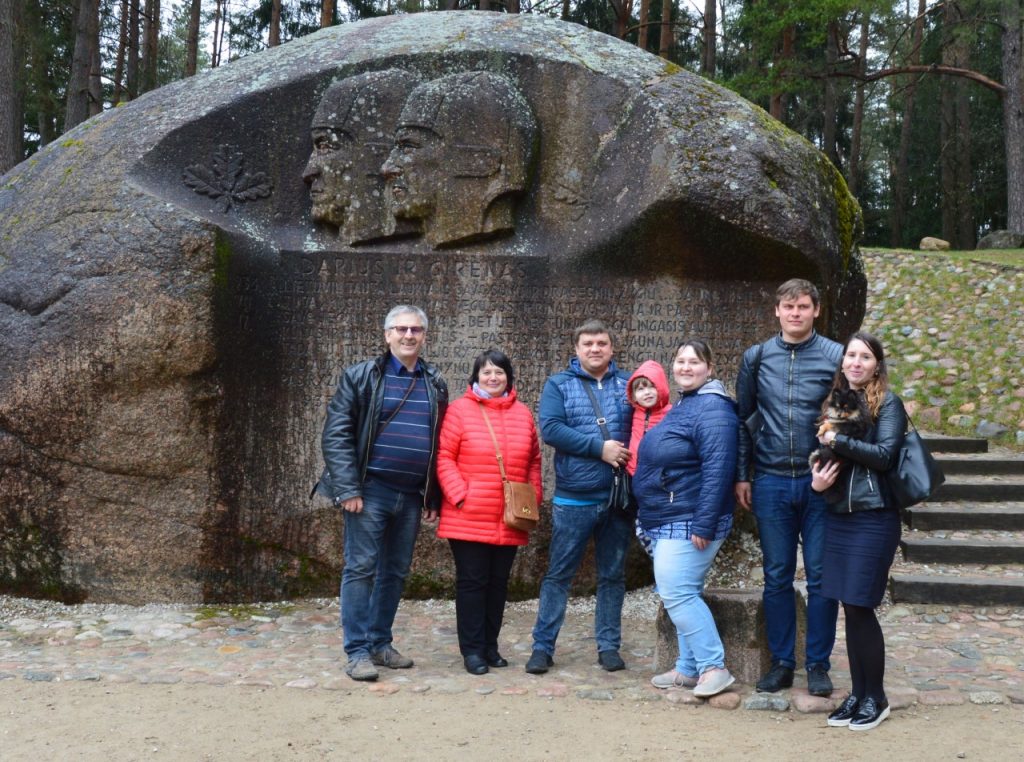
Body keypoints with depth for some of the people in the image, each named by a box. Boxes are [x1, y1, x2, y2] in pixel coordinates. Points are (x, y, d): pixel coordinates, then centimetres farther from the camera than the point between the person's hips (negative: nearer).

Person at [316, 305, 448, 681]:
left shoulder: (436, 385, 11)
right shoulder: (360, 377, -2)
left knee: (395, 572, 11)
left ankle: (380, 643, 23)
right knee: (361, 568, -3)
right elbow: (336, 434, -7)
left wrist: (435, 497, 9)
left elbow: (441, 445, 14)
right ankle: (358, 651, 2)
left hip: (412, 496, 5)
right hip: (370, 491, -5)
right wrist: (348, 489, -15)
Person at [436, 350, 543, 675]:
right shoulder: (460, 409, -3)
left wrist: (534, 497, 6)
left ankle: (490, 646, 22)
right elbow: (444, 457, -6)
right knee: (472, 581, 1)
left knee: (498, 582, 11)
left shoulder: (522, 414, 10)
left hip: (509, 520, 4)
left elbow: (533, 461, 16)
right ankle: (472, 649, 9)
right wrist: (459, 495, -14)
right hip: (468, 519, -4)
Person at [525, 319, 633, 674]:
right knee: (558, 574, 4)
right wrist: (599, 447, -17)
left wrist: (631, 455, -13)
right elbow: (550, 428, -12)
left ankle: (609, 645, 21)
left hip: (618, 497, 2)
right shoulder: (558, 385, 2)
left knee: (613, 575, 11)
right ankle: (542, 646, 11)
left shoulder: (628, 385, 7)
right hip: (573, 499, -2)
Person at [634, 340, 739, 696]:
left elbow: (717, 470, -24)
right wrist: (649, 517, 22)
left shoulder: (712, 409, -16)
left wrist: (703, 525, -26)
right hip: (669, 523, 10)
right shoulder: (681, 406, 17)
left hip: (689, 523, -10)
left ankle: (714, 667, -6)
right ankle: (689, 668, 20)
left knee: (677, 594, -13)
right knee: (682, 595, 13)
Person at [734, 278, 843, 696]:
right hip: (771, 484, 2)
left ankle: (818, 664, 15)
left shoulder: (835, 356, -1)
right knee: (777, 577, 8)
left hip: (820, 483, -2)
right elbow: (742, 419, 10)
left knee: (821, 576, 4)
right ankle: (782, 663, 18)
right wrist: (742, 476, 6)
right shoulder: (756, 357, 5)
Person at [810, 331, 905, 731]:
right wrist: (816, 480, -3)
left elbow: (885, 455, -16)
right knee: (850, 608, 9)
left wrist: (838, 441, -17)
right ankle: (857, 693, 20)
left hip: (873, 517, -5)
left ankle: (875, 698, 12)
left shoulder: (887, 404, -4)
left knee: (860, 607, -3)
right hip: (838, 515, 6)